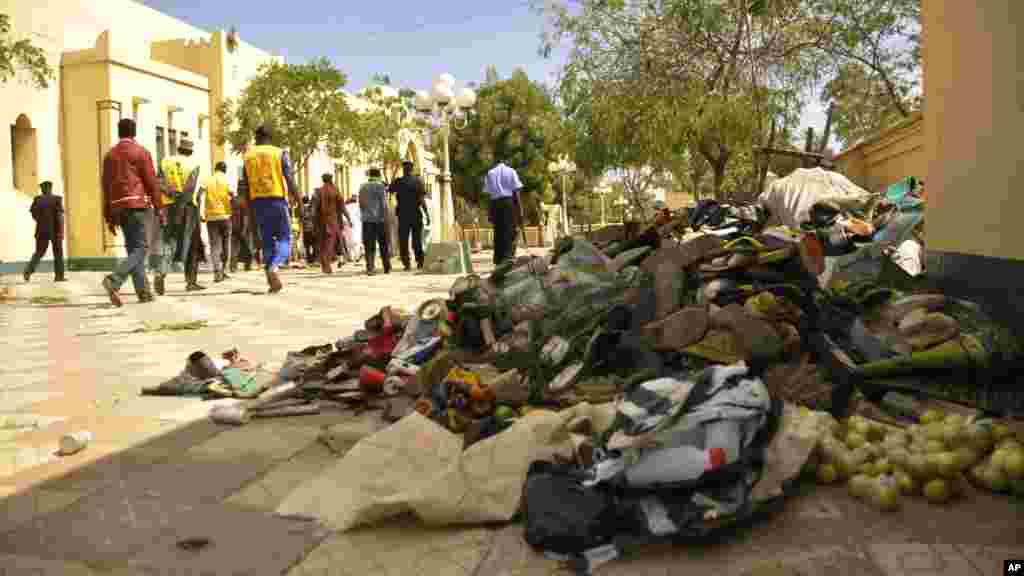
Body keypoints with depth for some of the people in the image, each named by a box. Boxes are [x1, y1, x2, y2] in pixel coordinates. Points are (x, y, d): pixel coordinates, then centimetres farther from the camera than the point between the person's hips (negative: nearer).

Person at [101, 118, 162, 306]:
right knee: (140, 248, -7)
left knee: (133, 248, 10)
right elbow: (151, 182, -6)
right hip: (136, 205, -6)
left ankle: (143, 291, 7)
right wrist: (160, 209, -1)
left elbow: (106, 185, 15)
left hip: (117, 207, 6)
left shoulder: (110, 154, 16)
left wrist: (109, 216, 18)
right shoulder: (141, 151, 0)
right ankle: (114, 280, -26)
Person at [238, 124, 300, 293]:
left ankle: (272, 281, 7)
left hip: (257, 201, 3)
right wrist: (297, 198, -1)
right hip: (277, 199, -3)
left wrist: (249, 206, 16)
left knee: (267, 241, 11)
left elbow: (245, 185, 9)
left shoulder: (248, 156, 10)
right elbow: (289, 179, -8)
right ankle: (274, 266, -25)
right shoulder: (279, 153, 1)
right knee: (284, 238, 3)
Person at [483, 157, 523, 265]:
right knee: (509, 230, -1)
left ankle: (498, 258, 6)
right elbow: (516, 190, 0)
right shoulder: (511, 171, 6)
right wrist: (519, 208, 3)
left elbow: (488, 192, 6)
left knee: (498, 230, 5)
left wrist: (490, 212, 8)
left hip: (495, 203, 2)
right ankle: (508, 255, -12)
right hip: (509, 202, -2)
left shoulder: (490, 173, 11)